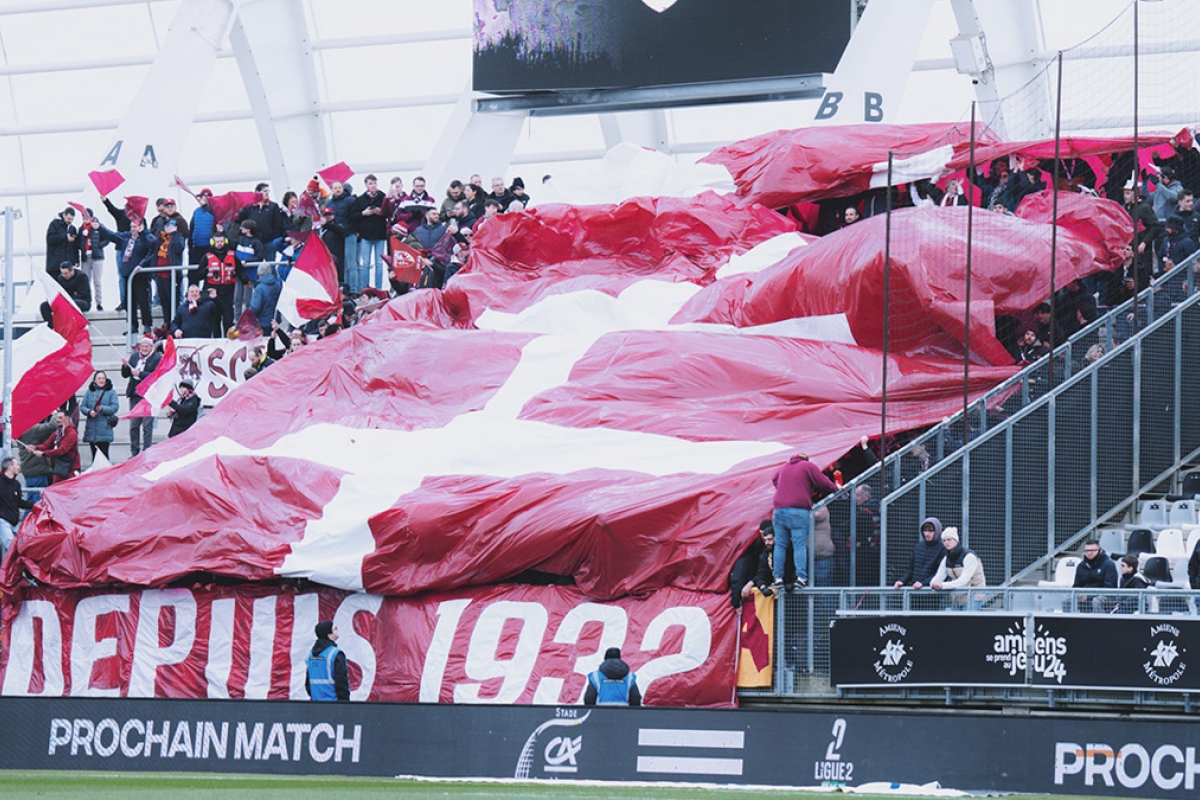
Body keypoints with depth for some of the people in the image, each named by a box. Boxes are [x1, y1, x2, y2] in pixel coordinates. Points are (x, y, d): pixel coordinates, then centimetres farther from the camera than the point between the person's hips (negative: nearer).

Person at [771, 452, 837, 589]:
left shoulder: (784, 467, 20)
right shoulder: (808, 466, 4)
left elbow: (774, 480, 38)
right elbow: (823, 483, 2)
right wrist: (835, 489, 20)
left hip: (779, 510, 4)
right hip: (799, 511, -4)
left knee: (780, 545, 7)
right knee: (800, 545, -6)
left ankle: (778, 578, 3)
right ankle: (801, 577, -14)